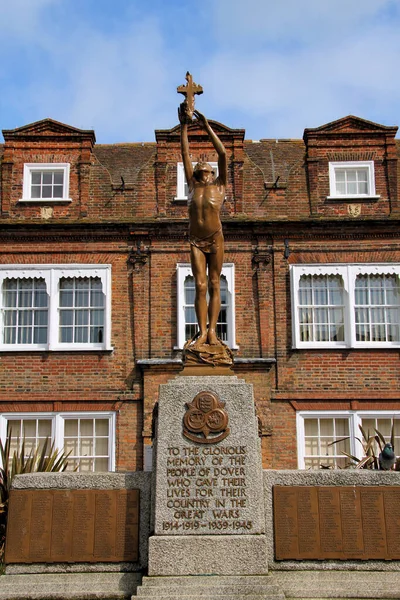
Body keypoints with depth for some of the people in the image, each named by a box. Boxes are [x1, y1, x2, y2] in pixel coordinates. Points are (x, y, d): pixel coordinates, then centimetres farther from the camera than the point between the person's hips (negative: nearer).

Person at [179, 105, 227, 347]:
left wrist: (207, 126, -4)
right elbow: (185, 154, 7)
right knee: (200, 286, -4)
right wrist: (184, 126, 4)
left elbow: (223, 154, -4)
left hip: (216, 240, -2)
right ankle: (202, 332, -4)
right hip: (196, 241, 2)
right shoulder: (193, 185, 9)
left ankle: (212, 331, 1)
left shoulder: (219, 186, 3)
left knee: (214, 285, 1)